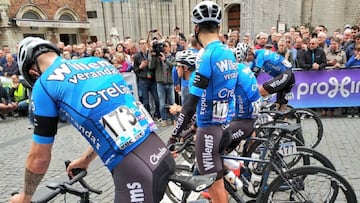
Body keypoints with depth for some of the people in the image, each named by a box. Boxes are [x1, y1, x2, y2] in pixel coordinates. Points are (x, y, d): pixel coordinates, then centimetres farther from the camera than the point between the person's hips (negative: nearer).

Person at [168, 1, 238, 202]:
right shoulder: (230, 53, 6)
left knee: (215, 185, 7)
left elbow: (191, 103, -22)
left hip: (210, 127, -8)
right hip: (226, 124, 8)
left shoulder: (206, 56, -19)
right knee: (219, 181, 25)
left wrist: (174, 136, -15)